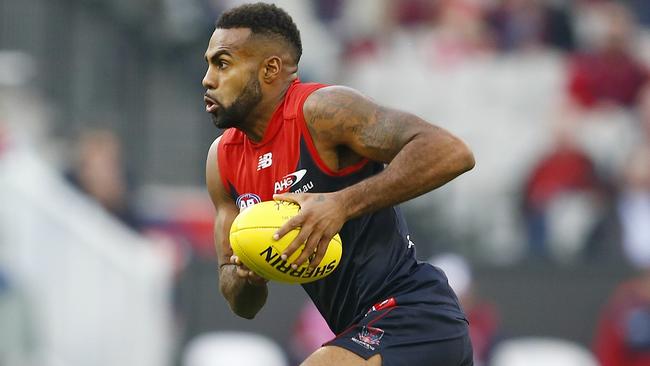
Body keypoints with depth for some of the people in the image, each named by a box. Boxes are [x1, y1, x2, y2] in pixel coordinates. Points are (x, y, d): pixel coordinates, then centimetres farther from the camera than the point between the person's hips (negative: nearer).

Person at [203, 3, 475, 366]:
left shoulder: (321, 111, -14)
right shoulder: (222, 159, 9)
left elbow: (450, 152, -26)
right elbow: (244, 305, 12)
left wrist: (342, 204, -30)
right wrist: (246, 275, -12)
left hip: (410, 320, -10)